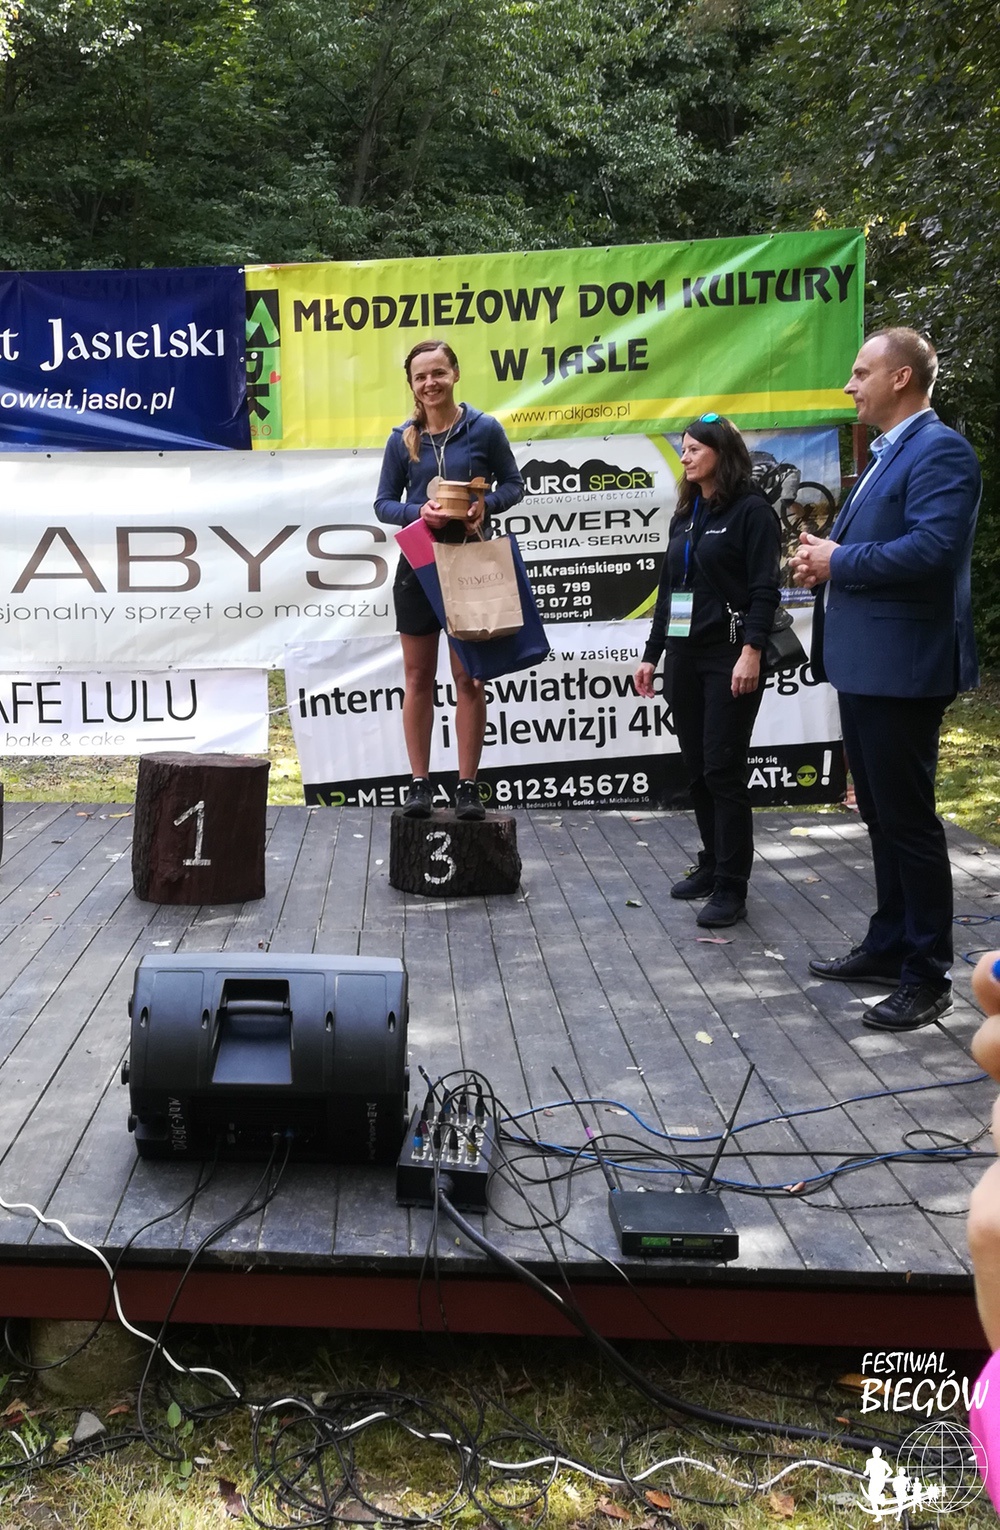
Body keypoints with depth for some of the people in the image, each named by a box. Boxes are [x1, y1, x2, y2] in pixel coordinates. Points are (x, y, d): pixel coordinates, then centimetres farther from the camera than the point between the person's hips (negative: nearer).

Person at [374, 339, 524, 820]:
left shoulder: (484, 429, -2)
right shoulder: (402, 439, 3)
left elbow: (513, 484, 4)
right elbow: (384, 503, 4)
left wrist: (486, 505, -17)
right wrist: (419, 512, -16)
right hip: (418, 565, 2)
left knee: (469, 679, 2)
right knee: (418, 679, 6)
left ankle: (468, 786, 8)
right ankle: (419, 783, 14)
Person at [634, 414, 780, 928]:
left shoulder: (751, 510, -5)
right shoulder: (684, 516, 17)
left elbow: (764, 589, -13)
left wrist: (751, 652, -22)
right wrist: (651, 654, 16)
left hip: (729, 656, -7)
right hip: (685, 655, 7)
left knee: (723, 769, -8)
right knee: (696, 766, 10)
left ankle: (731, 889, -3)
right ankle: (712, 865, 22)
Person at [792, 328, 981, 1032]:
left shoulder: (940, 450, -13)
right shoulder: (888, 454, 18)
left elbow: (931, 549, -26)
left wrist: (838, 562, -16)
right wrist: (824, 558, 2)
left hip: (902, 669, -10)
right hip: (863, 665, 10)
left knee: (908, 819, -3)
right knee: (882, 815, 17)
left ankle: (929, 976, 7)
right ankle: (889, 946, 29)